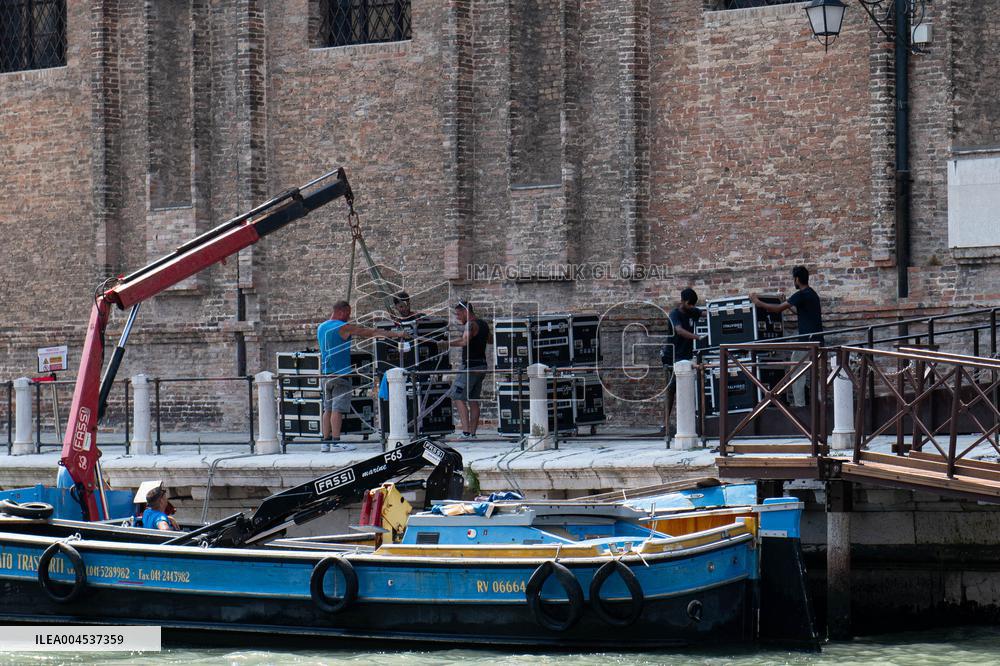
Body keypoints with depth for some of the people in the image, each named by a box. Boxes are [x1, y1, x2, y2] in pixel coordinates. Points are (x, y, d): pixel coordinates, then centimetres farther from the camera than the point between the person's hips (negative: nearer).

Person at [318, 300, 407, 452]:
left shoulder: (321, 328, 12)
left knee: (327, 408, 8)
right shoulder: (344, 328, -9)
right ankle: (335, 442, -11)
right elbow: (372, 332, -6)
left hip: (325, 375, 7)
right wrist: (396, 334, -1)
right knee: (338, 409, -8)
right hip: (340, 374, -7)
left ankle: (325, 442, 6)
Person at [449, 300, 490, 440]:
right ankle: (473, 433, 8)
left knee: (458, 398, -7)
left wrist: (449, 344, -27)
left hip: (470, 366, -9)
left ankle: (466, 432, -17)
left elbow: (465, 341, -30)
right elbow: (489, 340, 32)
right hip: (481, 366, 9)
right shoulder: (483, 324, 15)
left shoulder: (470, 325, -13)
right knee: (473, 401, 11)